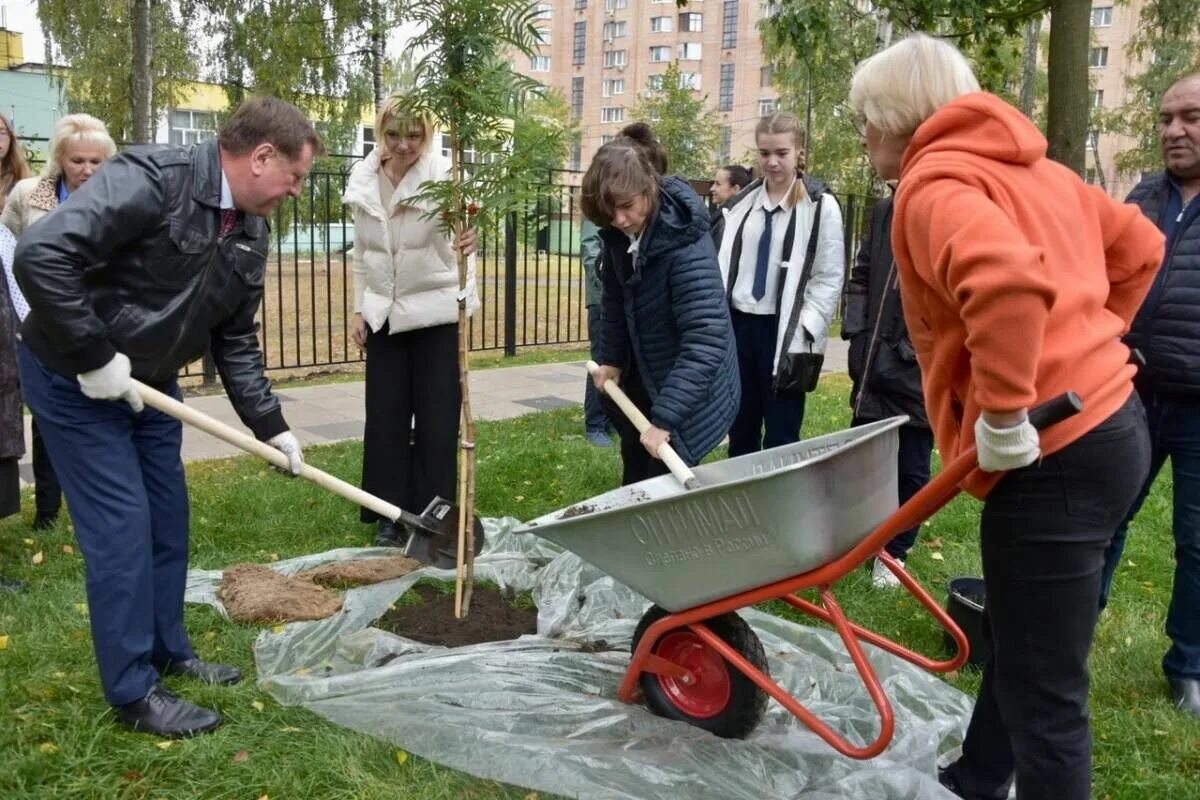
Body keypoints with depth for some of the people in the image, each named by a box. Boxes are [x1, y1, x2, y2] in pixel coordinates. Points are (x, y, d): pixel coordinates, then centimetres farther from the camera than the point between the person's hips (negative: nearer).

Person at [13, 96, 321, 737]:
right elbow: (41, 254, -33)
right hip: (72, 379, -8)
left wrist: (270, 426, 2)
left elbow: (236, 341, 7)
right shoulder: (151, 180, -26)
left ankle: (168, 652, 32)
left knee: (168, 521, 13)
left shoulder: (250, 232, 0)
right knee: (122, 528, -5)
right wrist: (93, 358, -28)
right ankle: (134, 692, 9)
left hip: (149, 385, 8)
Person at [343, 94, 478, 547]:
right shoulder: (363, 179, 0)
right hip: (384, 315, 4)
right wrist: (359, 309, 9)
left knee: (436, 417, 1)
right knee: (386, 417, 7)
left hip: (436, 311, -4)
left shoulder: (442, 175, -14)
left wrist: (468, 239, -58)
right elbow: (362, 252, 11)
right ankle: (391, 514, 20)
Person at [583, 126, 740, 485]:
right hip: (641, 378, 7)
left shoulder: (686, 245, -32)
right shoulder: (620, 232, -9)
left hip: (686, 392, -7)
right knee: (634, 482, 19)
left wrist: (665, 418, -40)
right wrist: (610, 358, 5)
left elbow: (706, 340, -37)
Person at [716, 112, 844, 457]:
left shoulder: (820, 206, -6)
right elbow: (726, 265, 12)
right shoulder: (743, 203, 10)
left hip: (784, 331, -5)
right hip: (739, 324, 5)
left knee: (781, 438, 0)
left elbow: (829, 279, -7)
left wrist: (802, 331, -13)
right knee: (740, 431, 14)